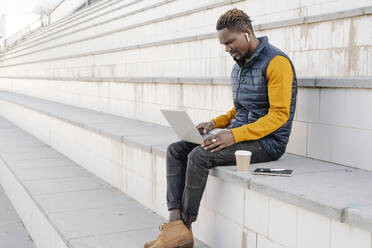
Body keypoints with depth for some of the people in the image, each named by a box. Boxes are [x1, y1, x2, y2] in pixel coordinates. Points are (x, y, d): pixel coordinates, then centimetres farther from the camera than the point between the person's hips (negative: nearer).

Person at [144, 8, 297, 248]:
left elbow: (279, 114, -19)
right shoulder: (240, 65, 16)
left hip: (266, 142, -9)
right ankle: (176, 223, -17)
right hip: (239, 136, 9)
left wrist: (234, 135, -26)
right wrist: (215, 123, 5)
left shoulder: (276, 62, -13)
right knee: (176, 151, -7)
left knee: (199, 156, -27)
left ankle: (184, 226, -11)